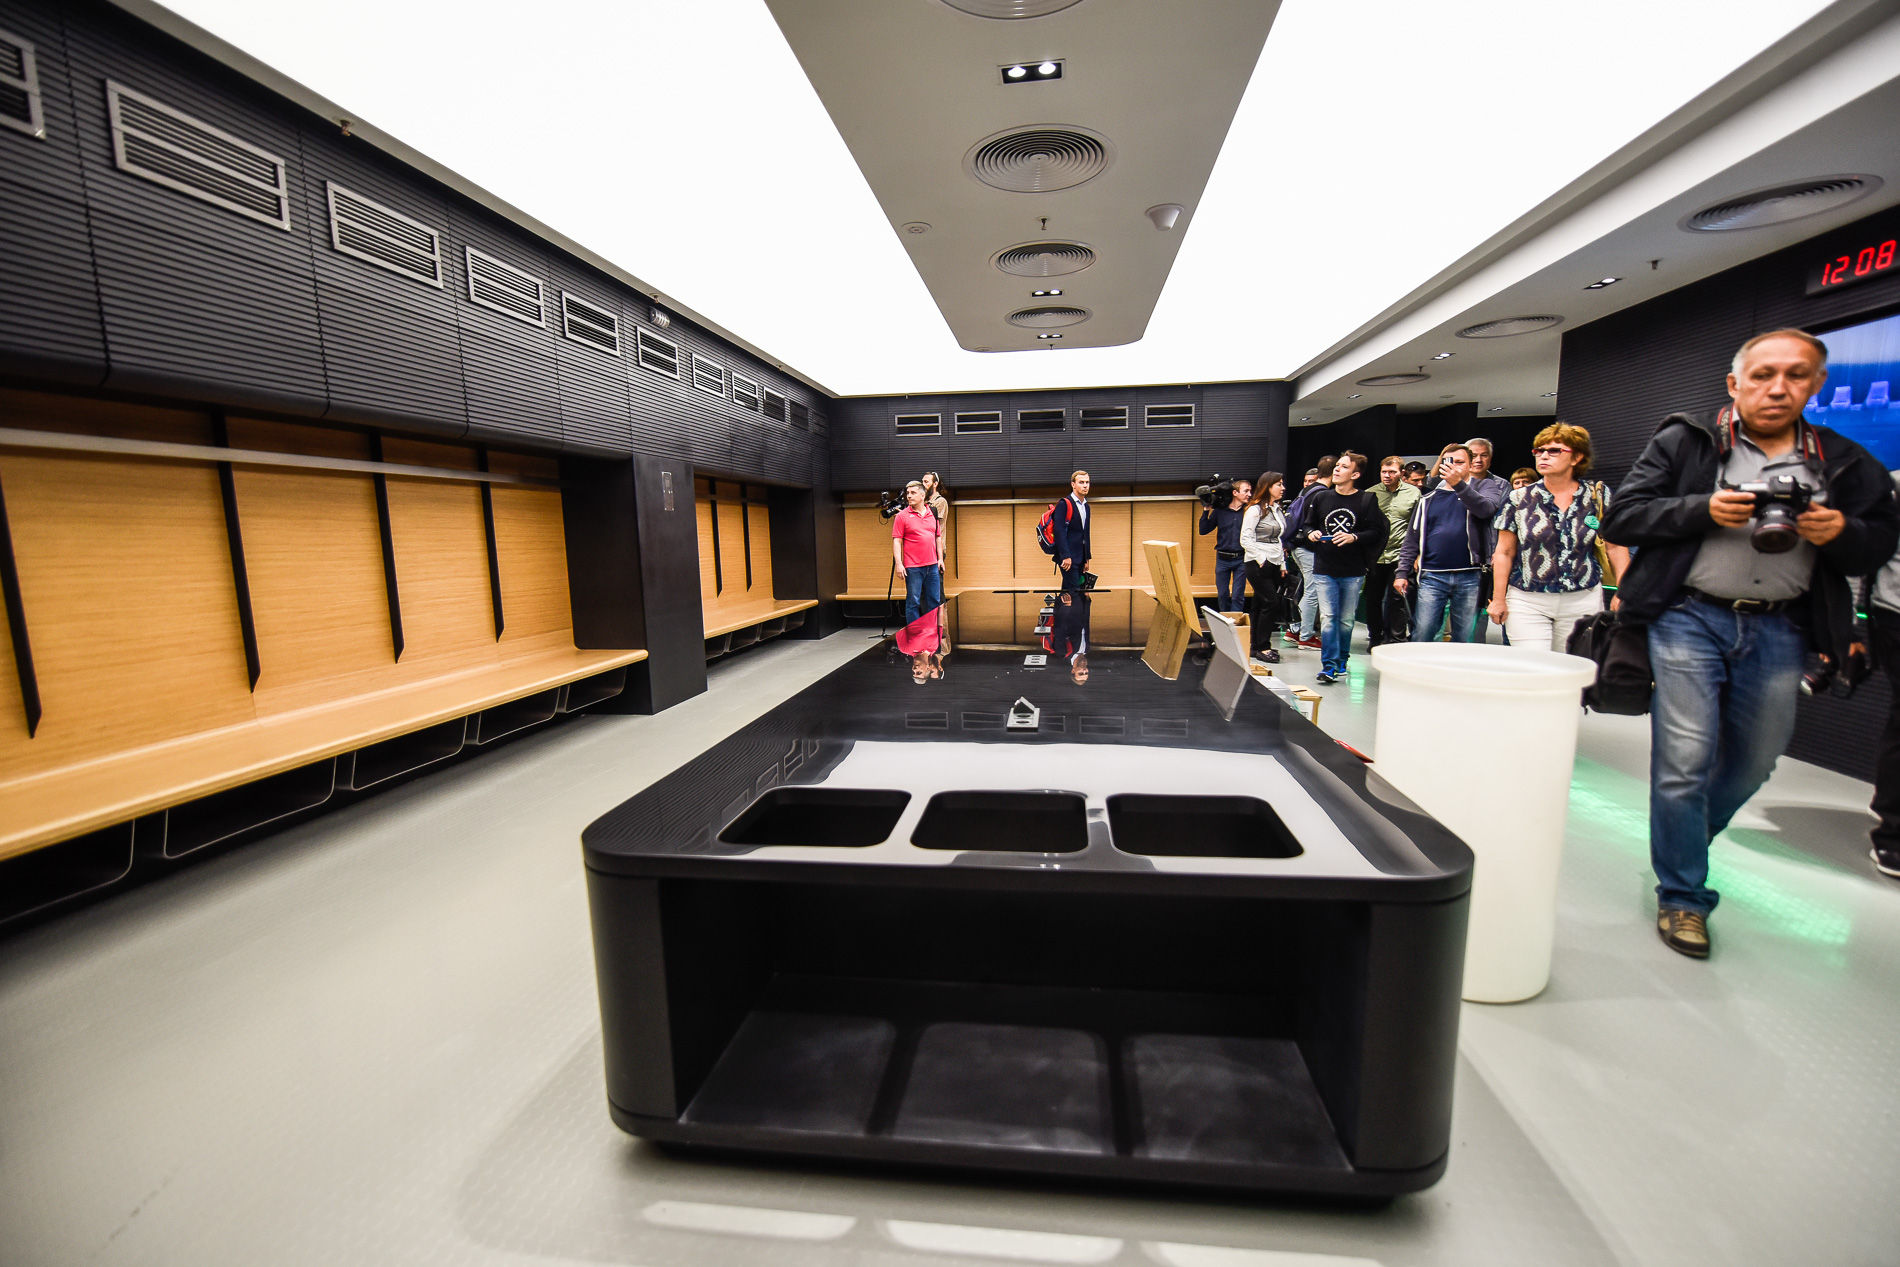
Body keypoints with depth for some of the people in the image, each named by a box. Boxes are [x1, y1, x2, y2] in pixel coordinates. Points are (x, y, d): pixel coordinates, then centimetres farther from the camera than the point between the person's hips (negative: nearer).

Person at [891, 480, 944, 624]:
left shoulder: (932, 513, 11)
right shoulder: (902, 516, -2)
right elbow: (896, 541, -5)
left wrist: (940, 558, 11)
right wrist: (899, 563, -14)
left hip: (932, 565, 5)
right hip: (913, 567, -4)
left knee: (935, 601, 10)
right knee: (913, 602, -1)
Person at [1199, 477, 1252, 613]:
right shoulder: (1220, 511, 2)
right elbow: (1203, 531, 3)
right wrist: (1206, 511, -5)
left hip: (1241, 559, -1)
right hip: (1222, 559, 1)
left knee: (1238, 596, -2)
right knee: (1222, 595, 9)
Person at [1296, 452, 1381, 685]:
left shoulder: (1366, 500, -2)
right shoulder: (1320, 497, 5)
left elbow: (1377, 532, -3)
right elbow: (1306, 525, 14)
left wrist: (1354, 537, -19)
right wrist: (1311, 533, -7)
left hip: (1353, 572, -1)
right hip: (1324, 570, 1)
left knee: (1346, 620, 10)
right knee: (1327, 618, -4)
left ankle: (1341, 660, 26)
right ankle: (1329, 666, -2)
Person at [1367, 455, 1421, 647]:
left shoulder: (1413, 493, 3)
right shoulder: (1370, 493, 6)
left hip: (1400, 557, -2)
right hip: (1374, 556, 2)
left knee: (1398, 602, -2)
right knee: (1372, 600, 9)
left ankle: (1396, 640, 9)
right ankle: (1375, 638, 24)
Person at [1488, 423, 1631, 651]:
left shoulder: (1599, 496, 5)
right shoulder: (1519, 499, 2)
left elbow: (1616, 548, 7)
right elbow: (1504, 553, 4)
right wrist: (1499, 599, 0)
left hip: (1583, 602, 1)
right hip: (1527, 602, -1)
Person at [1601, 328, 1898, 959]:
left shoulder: (1844, 464, 11)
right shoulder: (1684, 441, 0)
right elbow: (1622, 517, -6)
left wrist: (1841, 532, -8)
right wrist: (1704, 509, -19)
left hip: (1778, 631, 5)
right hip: (1691, 618, -4)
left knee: (1753, 764, 13)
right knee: (1685, 761, -5)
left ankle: (1682, 843, 38)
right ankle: (1681, 896, 9)